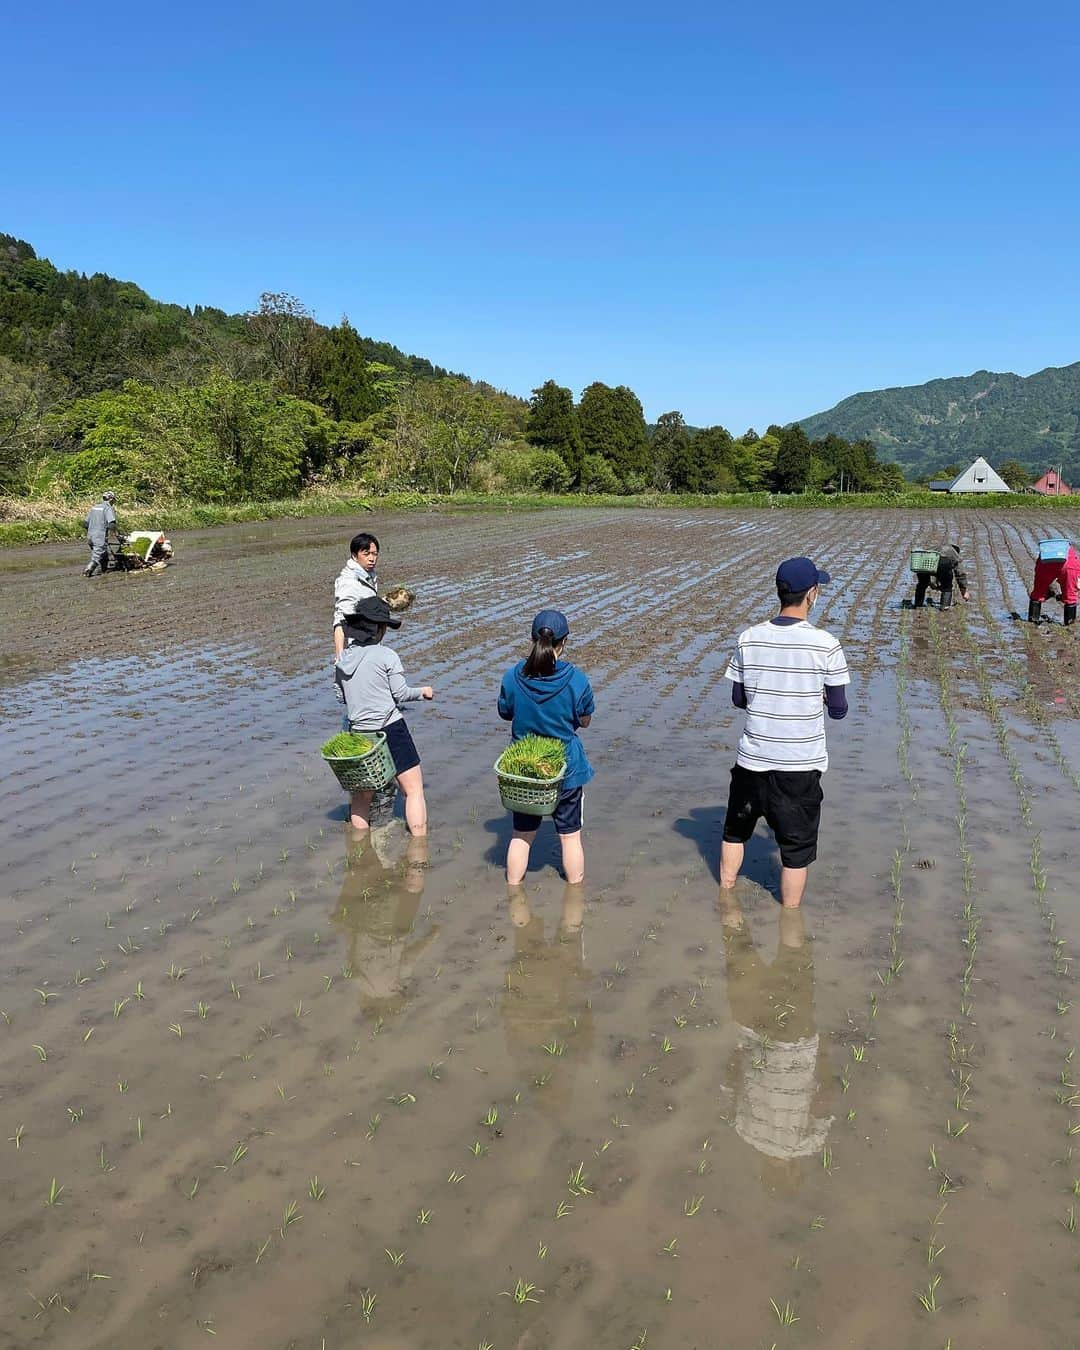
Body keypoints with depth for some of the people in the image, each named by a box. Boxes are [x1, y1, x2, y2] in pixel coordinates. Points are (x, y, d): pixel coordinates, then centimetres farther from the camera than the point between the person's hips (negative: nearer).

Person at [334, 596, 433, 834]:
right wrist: (423, 691, 11)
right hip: (391, 729, -5)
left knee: (362, 794, 18)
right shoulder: (386, 656, -11)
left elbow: (341, 696, 11)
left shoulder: (343, 659, 4)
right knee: (413, 790, 3)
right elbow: (401, 693, -7)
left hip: (358, 732, 5)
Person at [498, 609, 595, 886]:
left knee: (522, 834, 18)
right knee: (570, 835, 16)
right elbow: (585, 721, -4)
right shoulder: (577, 680, -17)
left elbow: (505, 713, 3)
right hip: (566, 769, -2)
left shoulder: (512, 677, -12)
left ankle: (513, 887, 29)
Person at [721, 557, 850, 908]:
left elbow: (738, 699, 4)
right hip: (800, 766, -3)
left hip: (751, 760, 3)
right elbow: (838, 710, -7)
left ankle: (726, 896, 41)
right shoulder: (825, 645, -14)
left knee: (735, 831, 25)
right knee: (796, 849, 13)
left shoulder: (749, 639, -5)